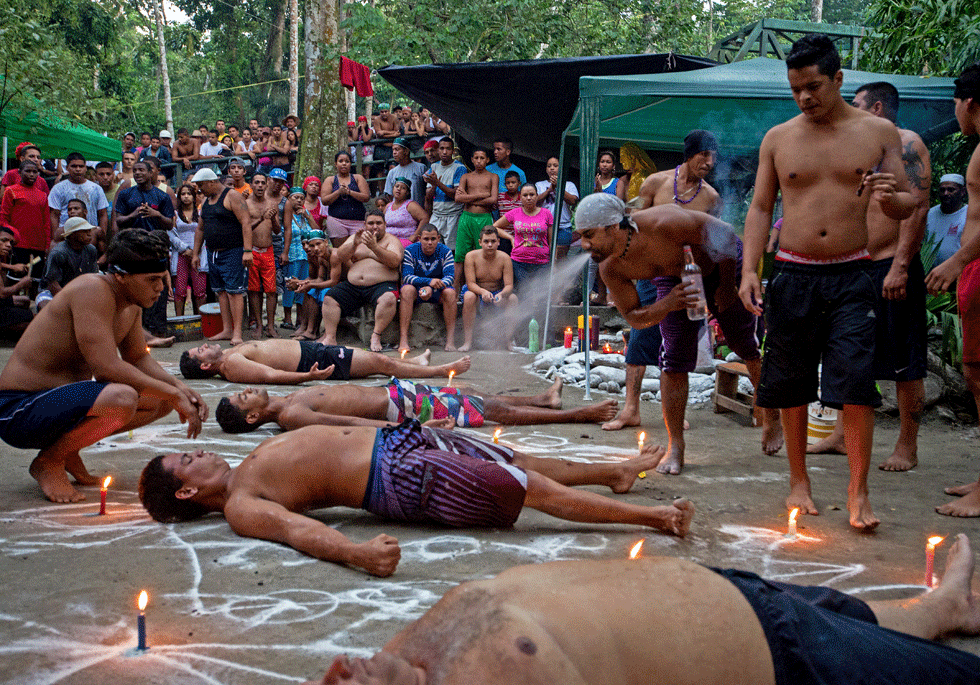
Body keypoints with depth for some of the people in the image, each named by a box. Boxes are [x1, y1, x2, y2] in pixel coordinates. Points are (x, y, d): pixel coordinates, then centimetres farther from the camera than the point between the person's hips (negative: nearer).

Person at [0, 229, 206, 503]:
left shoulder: (132, 303, 5)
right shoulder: (92, 290, -23)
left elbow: (139, 359, 16)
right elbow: (107, 367, -29)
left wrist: (180, 388, -3)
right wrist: (173, 395, -22)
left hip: (65, 396, 10)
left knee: (161, 400, 8)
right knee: (122, 398, -34)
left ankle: (67, 447, 12)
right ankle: (49, 461, -8)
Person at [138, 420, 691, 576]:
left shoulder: (256, 460, 15)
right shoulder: (241, 507, -12)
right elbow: (296, 528, -31)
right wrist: (357, 552, -50)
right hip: (402, 476, -8)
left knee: (521, 464, 16)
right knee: (535, 489, -8)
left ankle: (614, 472, 35)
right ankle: (651, 516, 2)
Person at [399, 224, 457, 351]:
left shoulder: (445, 252, -5)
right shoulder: (410, 251, -9)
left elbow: (450, 276, -16)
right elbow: (406, 276, -18)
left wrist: (431, 288, -34)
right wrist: (429, 281, -35)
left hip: (437, 293, 1)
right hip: (416, 290, -1)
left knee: (450, 292, -30)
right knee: (407, 289, -32)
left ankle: (450, 340, -30)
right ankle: (403, 340, -38)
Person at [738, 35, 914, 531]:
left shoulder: (878, 132, 5)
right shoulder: (778, 138, 7)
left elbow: (907, 206, 7)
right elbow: (760, 208, 9)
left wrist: (891, 198, -18)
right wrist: (749, 270, -4)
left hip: (851, 276, -1)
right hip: (793, 275, 2)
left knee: (855, 381, -10)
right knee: (791, 381, 5)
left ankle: (858, 492, -2)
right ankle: (799, 481, 20)